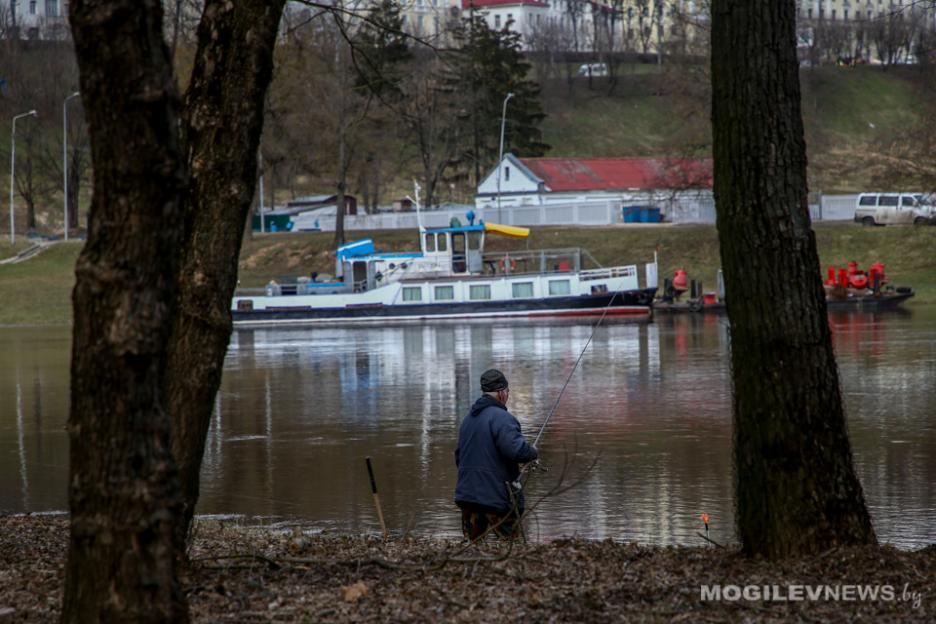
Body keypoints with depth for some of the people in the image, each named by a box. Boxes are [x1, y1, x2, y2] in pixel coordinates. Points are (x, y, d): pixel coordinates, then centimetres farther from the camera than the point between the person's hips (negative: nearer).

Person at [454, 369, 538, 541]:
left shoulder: (468, 419, 15)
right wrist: (532, 451, -4)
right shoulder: (501, 418, -14)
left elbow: (459, 457, 22)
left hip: (467, 497, 8)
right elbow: (516, 449, -25)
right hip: (495, 499, -8)